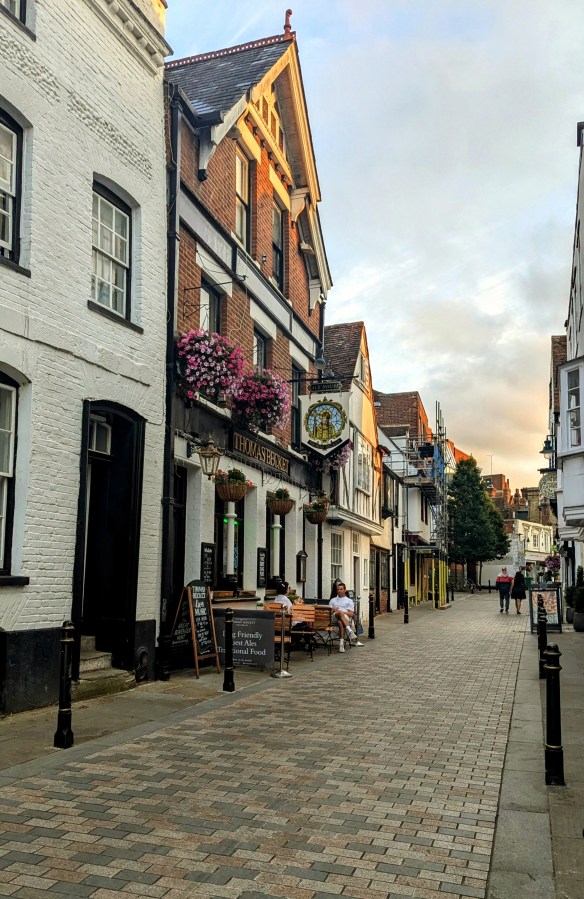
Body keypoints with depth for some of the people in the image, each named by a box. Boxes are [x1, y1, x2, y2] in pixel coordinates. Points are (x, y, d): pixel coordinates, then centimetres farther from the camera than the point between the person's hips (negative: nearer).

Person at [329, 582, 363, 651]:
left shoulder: (349, 601, 23)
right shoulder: (333, 600, 32)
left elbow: (351, 614, 8)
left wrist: (341, 611, -5)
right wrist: (335, 611, -3)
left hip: (346, 618, -1)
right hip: (334, 617, 1)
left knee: (341, 623, -42)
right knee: (340, 613, -40)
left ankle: (341, 644, -55)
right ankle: (350, 631, -56)